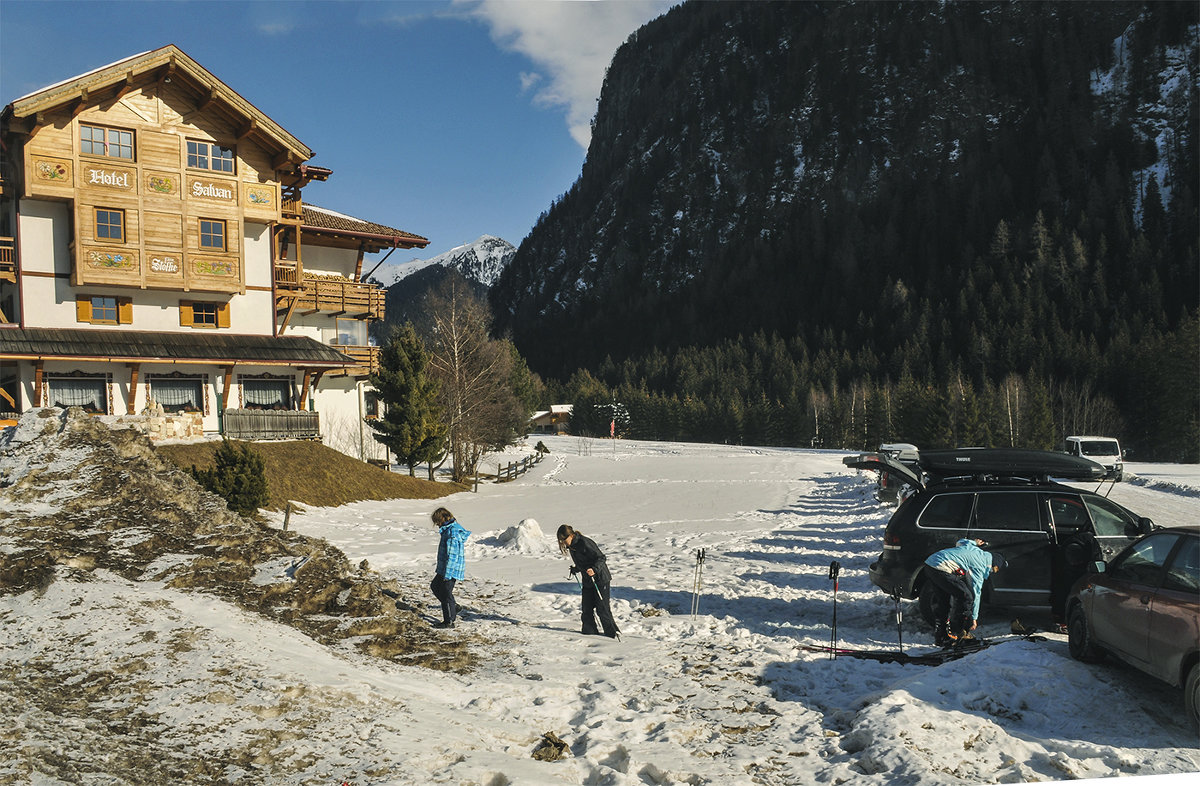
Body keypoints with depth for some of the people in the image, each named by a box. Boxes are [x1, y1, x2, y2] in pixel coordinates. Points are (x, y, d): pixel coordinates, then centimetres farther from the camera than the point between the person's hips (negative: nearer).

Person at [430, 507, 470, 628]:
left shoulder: (452, 533, -23)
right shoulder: (448, 529, 10)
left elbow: (453, 556, -24)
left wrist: (447, 574, -21)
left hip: (451, 570, -10)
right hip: (443, 569, 10)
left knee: (446, 594, 0)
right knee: (435, 586, 21)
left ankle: (449, 621, 11)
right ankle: (453, 607, 26)